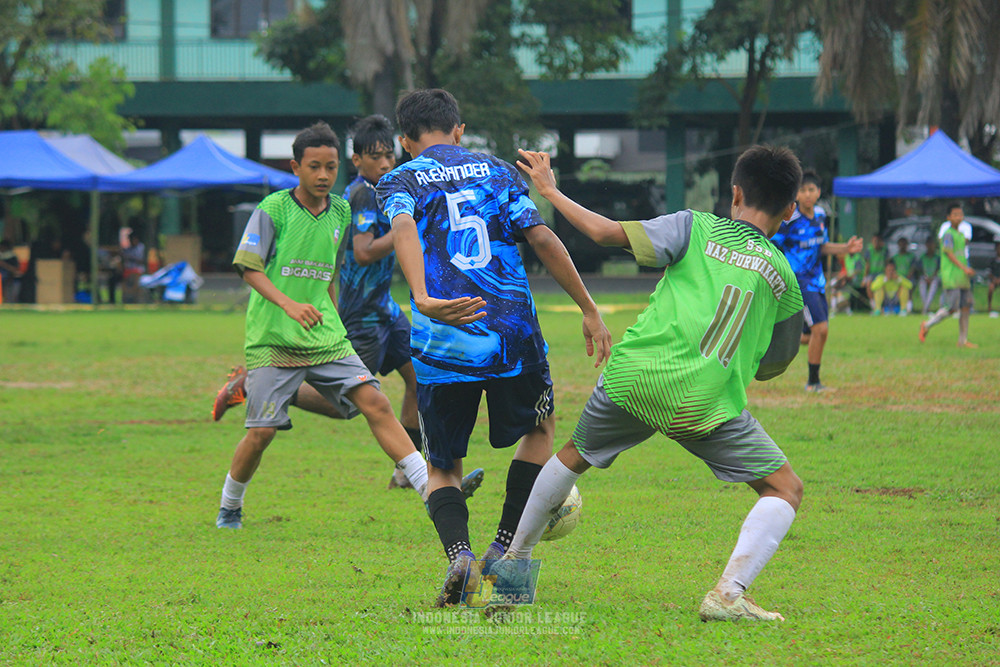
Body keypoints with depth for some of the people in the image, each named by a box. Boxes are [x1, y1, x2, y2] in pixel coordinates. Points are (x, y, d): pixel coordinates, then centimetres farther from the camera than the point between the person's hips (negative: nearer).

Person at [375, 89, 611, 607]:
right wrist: (589, 310, 6)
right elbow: (542, 239, 2)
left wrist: (423, 299, -30)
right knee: (539, 429, 28)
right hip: (513, 337, 1)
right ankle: (505, 549, 18)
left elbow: (404, 229, -14)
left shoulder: (400, 181, 10)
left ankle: (458, 551, -13)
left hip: (441, 346, 0)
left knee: (442, 468, 16)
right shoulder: (497, 171, 15)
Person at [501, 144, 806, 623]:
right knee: (785, 489, 8)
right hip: (708, 402, -2)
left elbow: (606, 232, 0)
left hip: (634, 375, 2)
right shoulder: (784, 279, 13)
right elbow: (773, 366, 21)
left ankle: (515, 558, 44)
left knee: (574, 456, 29)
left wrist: (550, 192, 12)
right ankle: (728, 594, -12)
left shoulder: (696, 228, 8)